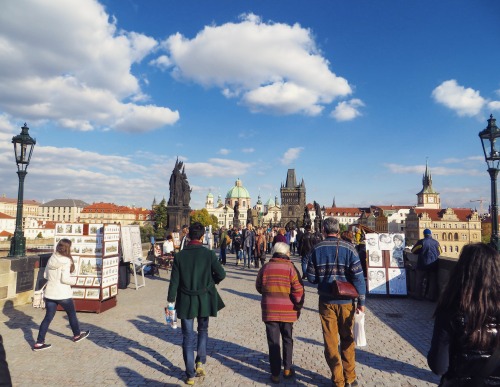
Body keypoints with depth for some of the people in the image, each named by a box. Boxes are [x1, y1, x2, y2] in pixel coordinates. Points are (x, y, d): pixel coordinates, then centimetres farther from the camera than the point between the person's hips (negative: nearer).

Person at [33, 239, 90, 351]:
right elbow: (65, 279, -21)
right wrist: (73, 281, -3)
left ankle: (39, 343, 11)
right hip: (63, 294, -6)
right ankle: (77, 335, 32)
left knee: (48, 317, 12)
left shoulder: (51, 259, 3)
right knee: (72, 314, 15)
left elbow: (45, 275, 10)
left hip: (50, 293, 6)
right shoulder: (66, 261, -18)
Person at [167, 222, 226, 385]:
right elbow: (221, 274, -11)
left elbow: (174, 281, -6)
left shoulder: (179, 256, -8)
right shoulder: (209, 254, -11)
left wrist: (171, 301, 3)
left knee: (188, 337, 11)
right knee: (203, 330, 24)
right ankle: (200, 362, 15)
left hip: (186, 301, 0)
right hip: (204, 299, 0)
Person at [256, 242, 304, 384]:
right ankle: (287, 369, 25)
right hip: (287, 310, -1)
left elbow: (259, 287, 9)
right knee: (287, 340, 18)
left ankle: (275, 373, 11)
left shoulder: (265, 267, 0)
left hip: (269, 309, 1)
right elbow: (298, 290, -10)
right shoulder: (290, 267, -7)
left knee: (273, 342, 8)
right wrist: (298, 306, 2)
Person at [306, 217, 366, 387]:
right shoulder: (348, 248, -9)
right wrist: (361, 301, -2)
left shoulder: (316, 249, -7)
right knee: (347, 339, 18)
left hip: (326, 301, 0)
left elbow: (311, 277, -4)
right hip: (346, 301, 1)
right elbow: (358, 276, -10)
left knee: (331, 341, 11)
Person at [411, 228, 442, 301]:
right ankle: (432, 297, 17)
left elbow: (413, 251, -2)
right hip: (433, 266, 3)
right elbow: (439, 253, 13)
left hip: (422, 265, -3)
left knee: (420, 281, 9)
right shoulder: (436, 242, 0)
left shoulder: (421, 242, -10)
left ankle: (420, 296, 14)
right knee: (433, 282, 12)